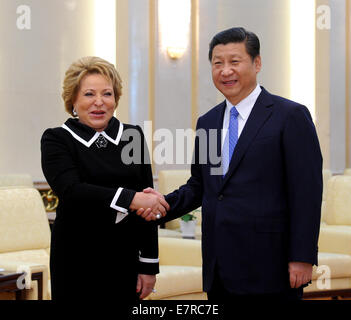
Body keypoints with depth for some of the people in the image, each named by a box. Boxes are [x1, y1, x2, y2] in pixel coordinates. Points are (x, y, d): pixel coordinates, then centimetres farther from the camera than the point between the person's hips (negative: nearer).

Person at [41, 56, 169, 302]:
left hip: (125, 259, 2)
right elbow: (71, 190, -18)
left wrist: (149, 264, 2)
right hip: (77, 262, -2)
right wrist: (131, 199, -27)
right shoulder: (56, 140, -1)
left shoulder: (133, 136, 7)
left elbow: (148, 202, 6)